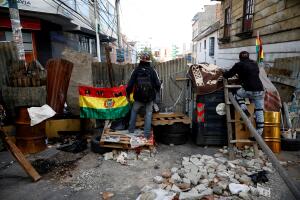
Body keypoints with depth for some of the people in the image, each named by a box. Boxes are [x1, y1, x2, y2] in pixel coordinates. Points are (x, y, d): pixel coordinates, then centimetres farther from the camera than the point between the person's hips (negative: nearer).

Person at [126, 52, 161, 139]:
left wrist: (128, 94, 9)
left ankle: (131, 129, 26)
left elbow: (130, 84, -5)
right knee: (148, 114, 11)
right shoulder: (152, 70, -5)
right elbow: (158, 84, -5)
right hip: (150, 97, 0)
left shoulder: (136, 70, -5)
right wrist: (156, 91, 16)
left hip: (138, 97, 1)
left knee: (134, 111, 23)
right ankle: (147, 134, 9)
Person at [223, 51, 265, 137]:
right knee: (259, 113, 9)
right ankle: (259, 134, 13)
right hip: (260, 91, 5)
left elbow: (228, 74, 8)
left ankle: (244, 110, 7)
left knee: (238, 94, 26)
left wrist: (224, 74, 31)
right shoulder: (255, 64, 21)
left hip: (249, 90, -5)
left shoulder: (239, 65, 4)